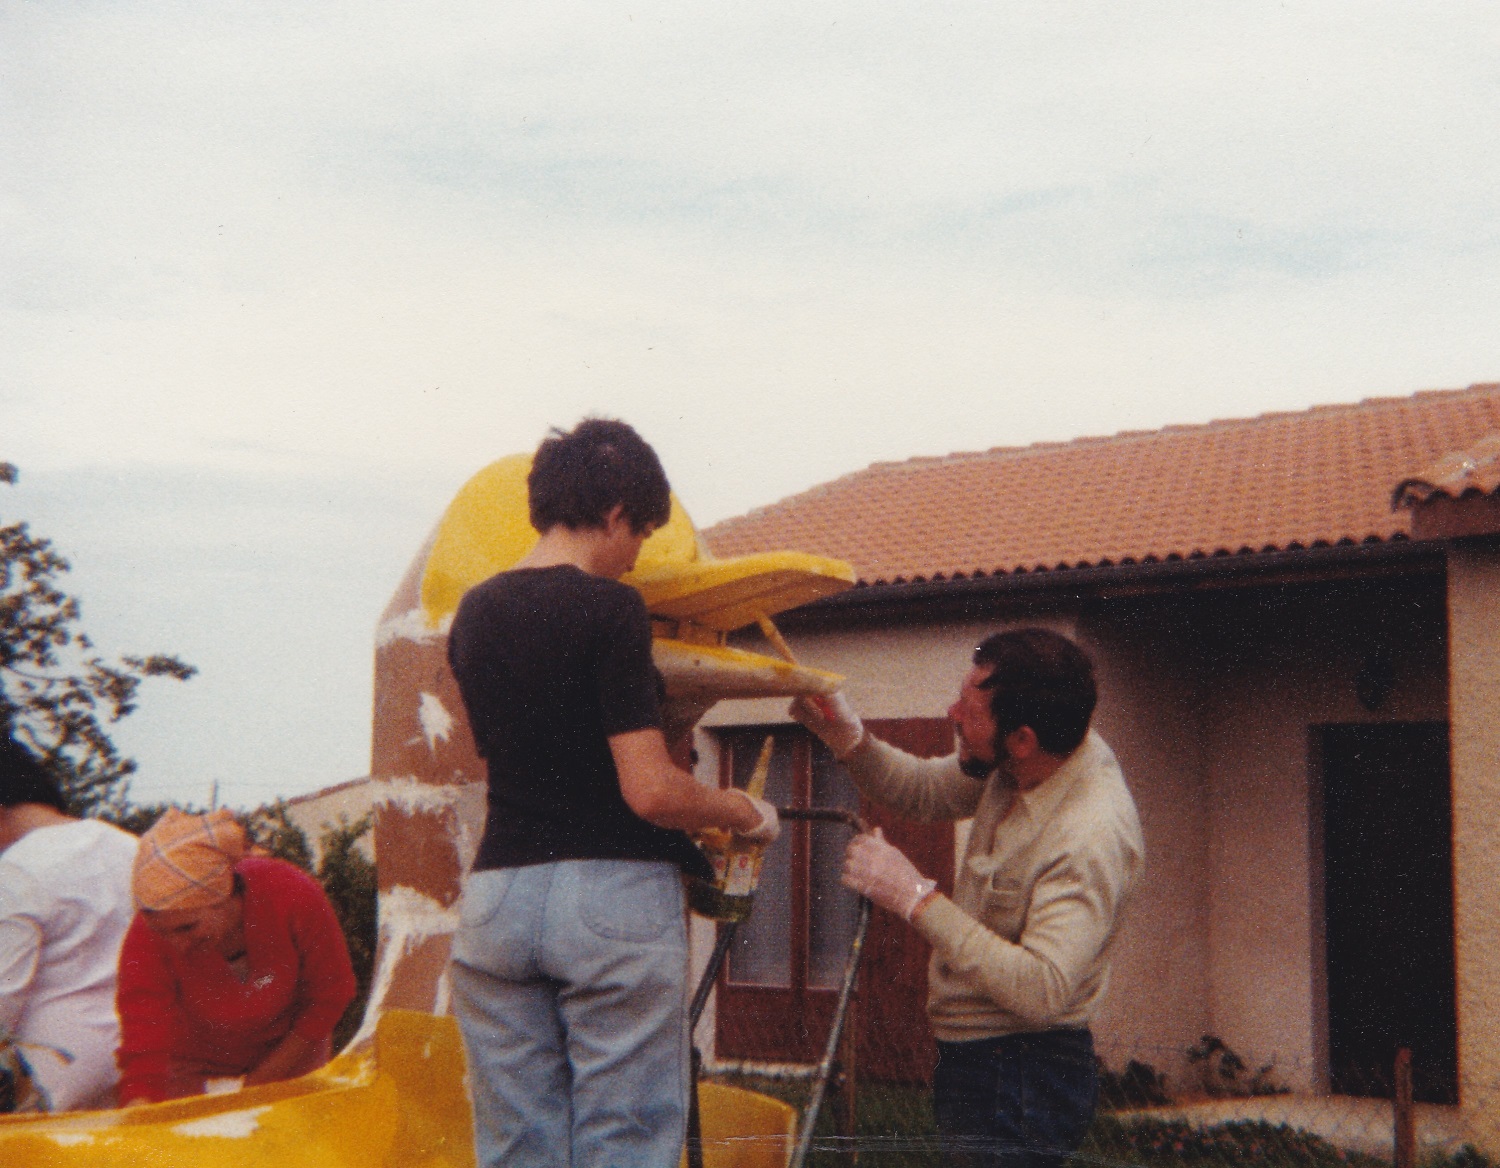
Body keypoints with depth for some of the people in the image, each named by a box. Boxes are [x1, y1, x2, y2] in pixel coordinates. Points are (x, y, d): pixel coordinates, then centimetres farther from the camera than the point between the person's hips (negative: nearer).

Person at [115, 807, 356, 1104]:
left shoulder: (295, 898, -30)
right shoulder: (146, 940, -28)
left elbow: (328, 1000, -15)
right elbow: (142, 1054, -30)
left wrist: (252, 1086, -12)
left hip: (291, 1050, 0)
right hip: (195, 1062, 0)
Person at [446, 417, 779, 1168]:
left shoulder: (473, 615, 11)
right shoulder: (609, 609, -10)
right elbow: (650, 791, -15)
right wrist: (744, 812, 3)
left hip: (495, 899, 6)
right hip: (613, 895, -6)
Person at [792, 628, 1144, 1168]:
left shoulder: (1091, 836, -29)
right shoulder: (1019, 765, -2)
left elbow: (1042, 990, -34)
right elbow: (924, 791, 14)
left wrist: (917, 898, -31)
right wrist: (848, 738, -4)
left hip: (1023, 1080, -9)